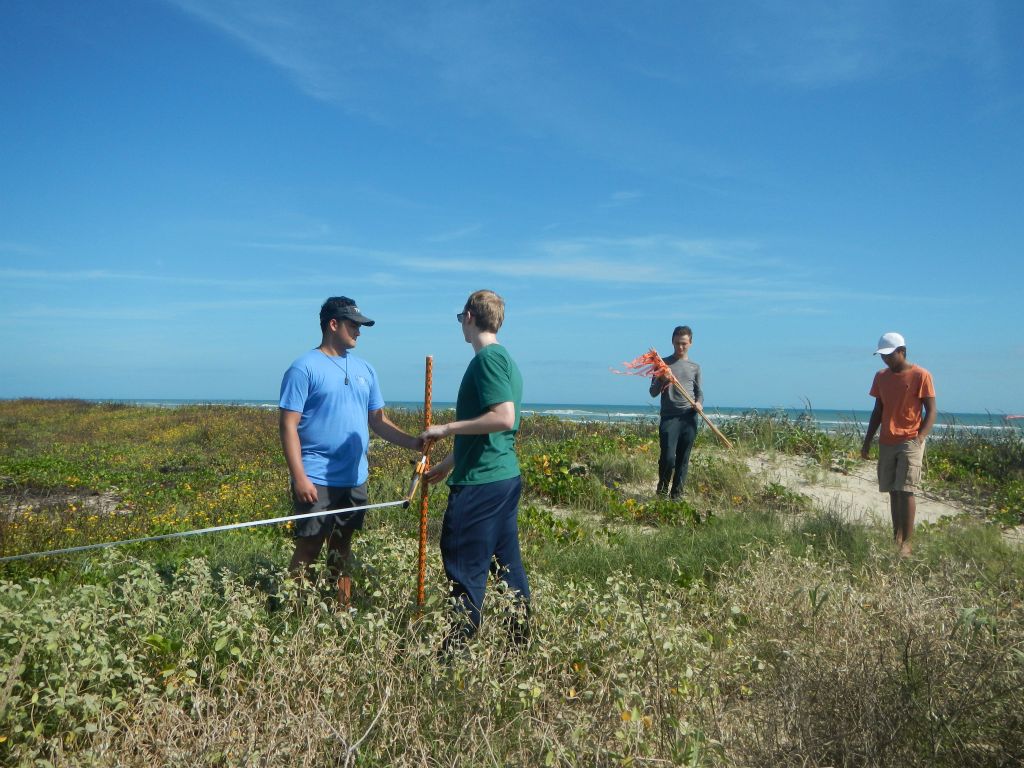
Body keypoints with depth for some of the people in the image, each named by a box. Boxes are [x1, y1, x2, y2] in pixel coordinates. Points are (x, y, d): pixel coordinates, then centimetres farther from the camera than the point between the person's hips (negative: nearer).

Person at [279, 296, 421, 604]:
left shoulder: (365, 369, 12)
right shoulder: (304, 368, -8)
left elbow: (378, 420, 13)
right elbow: (288, 425, -11)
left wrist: (412, 442, -3)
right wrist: (299, 477, -17)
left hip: (354, 479, 6)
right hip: (317, 481, -6)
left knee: (342, 550, 15)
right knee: (308, 548, -2)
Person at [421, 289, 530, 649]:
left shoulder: (487, 358, -14)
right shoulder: (503, 357, 16)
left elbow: (504, 418, -25)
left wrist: (446, 428, -17)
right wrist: (448, 464, 29)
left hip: (480, 482, -10)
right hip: (505, 475, 10)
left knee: (464, 564, -1)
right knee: (506, 559, 16)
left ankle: (459, 642, 9)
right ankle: (520, 635, 26)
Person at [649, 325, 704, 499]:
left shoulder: (695, 367, 13)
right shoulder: (663, 363, 6)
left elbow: (699, 392, 18)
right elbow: (653, 392, 6)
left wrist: (699, 403, -4)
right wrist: (662, 381, -13)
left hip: (689, 418, 3)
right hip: (669, 416, -2)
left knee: (683, 459, 3)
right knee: (668, 457, -13)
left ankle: (676, 495, 13)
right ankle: (662, 491, 11)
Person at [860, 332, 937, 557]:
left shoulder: (920, 376, -6)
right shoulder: (881, 377, 10)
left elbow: (931, 411, -6)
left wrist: (920, 438, -20)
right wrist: (867, 442, 11)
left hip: (909, 442, -5)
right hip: (886, 443, 5)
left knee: (905, 491, -9)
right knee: (893, 491, 8)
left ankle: (906, 543, -5)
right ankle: (896, 538, 13)